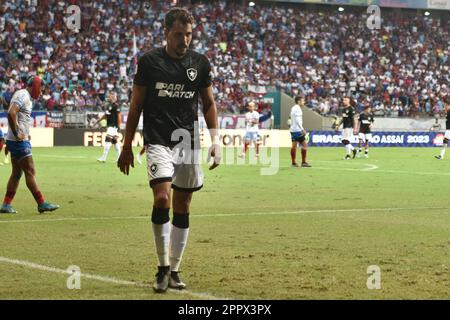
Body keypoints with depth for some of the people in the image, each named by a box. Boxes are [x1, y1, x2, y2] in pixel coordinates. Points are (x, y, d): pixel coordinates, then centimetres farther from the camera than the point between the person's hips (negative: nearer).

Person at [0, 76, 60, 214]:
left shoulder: (26, 97, 17)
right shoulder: (23, 95, -13)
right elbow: (11, 113, -27)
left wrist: (25, 134, 11)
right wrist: (16, 134, -22)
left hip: (20, 140, 10)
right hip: (19, 141, -10)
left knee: (17, 173, 12)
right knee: (30, 172, -6)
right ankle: (41, 203, -4)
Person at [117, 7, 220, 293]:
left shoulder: (200, 63, 6)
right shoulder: (149, 61, -1)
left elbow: (209, 103, 14)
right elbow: (136, 105, 4)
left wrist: (215, 139, 2)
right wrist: (127, 147, 4)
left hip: (188, 142, 3)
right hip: (158, 141, -3)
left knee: (182, 208, 5)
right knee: (162, 198, -19)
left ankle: (174, 270, 15)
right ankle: (163, 267, -7)